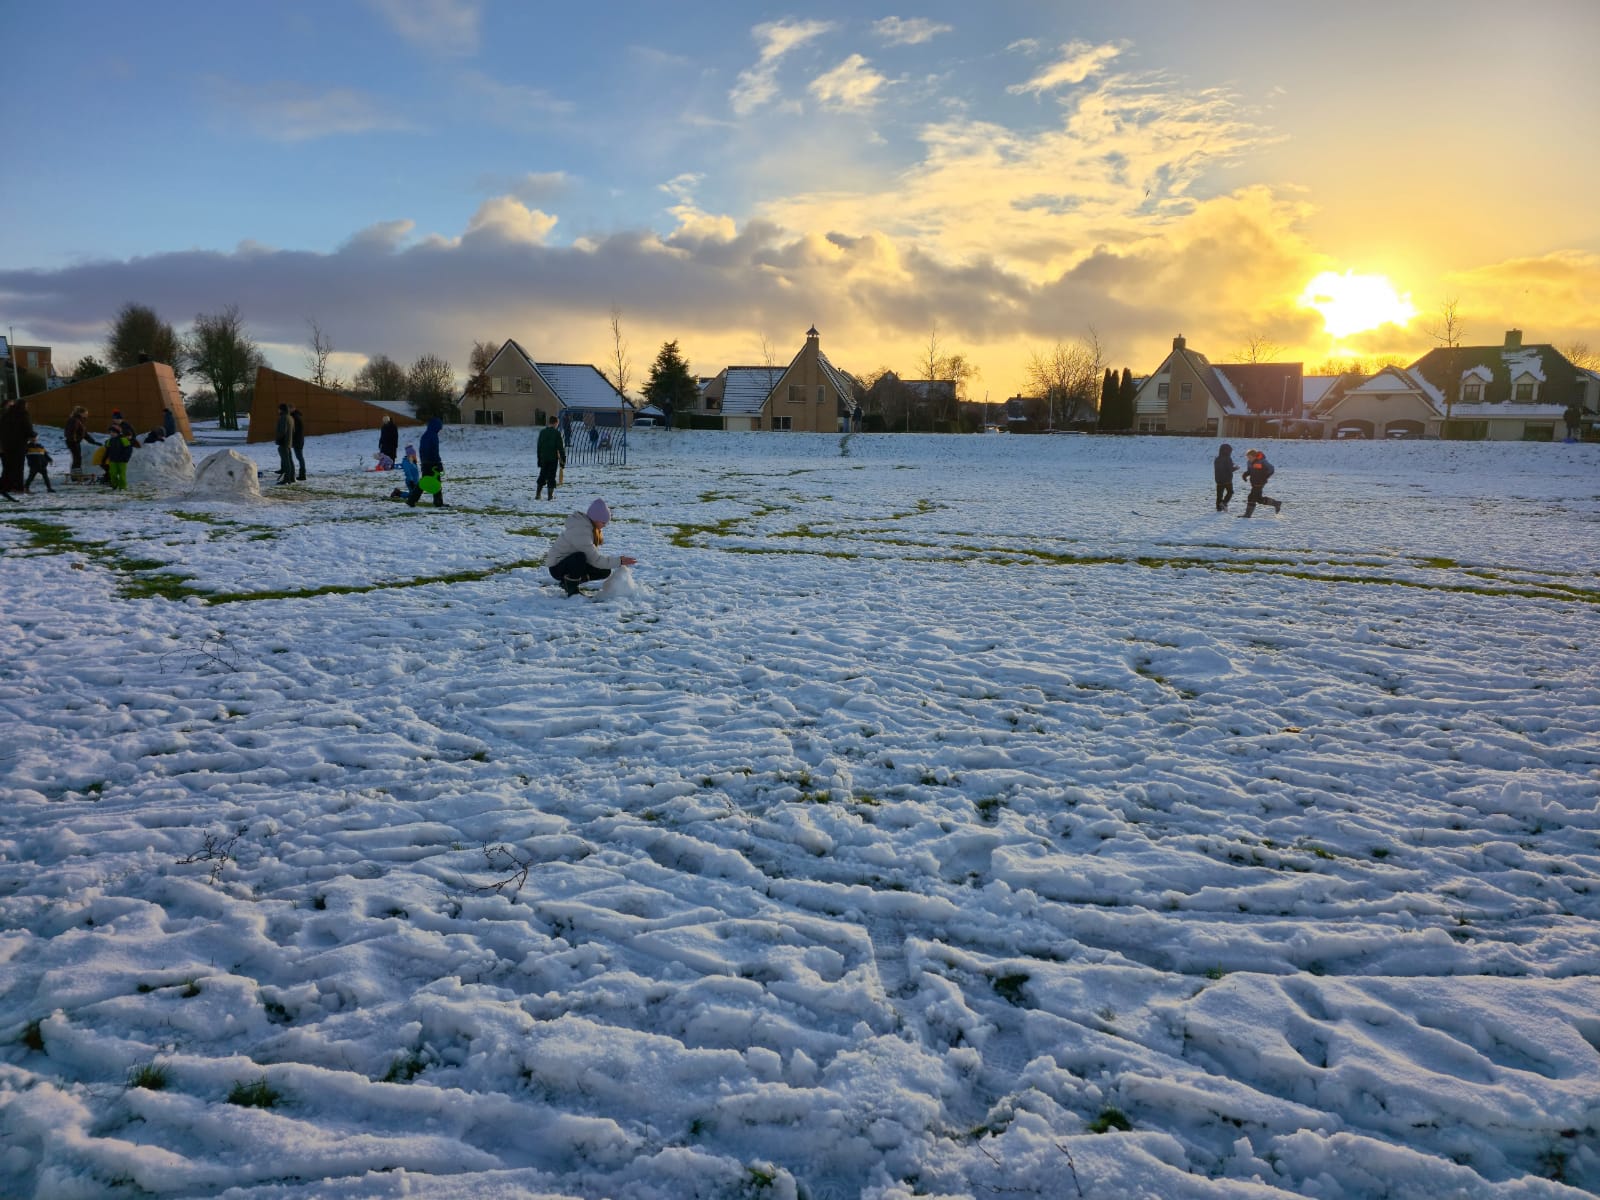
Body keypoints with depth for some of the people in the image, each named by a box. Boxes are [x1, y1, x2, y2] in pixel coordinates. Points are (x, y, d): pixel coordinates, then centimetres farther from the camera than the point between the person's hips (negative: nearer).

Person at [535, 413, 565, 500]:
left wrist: (539, 458, 16)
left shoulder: (542, 432, 5)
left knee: (542, 476, 13)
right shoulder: (556, 433, -9)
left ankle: (537, 494, 10)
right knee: (551, 476, 1)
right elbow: (560, 447, -10)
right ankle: (551, 495, 1)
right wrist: (563, 459, -3)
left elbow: (539, 446, 9)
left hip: (543, 458, 4)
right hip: (553, 458, -4)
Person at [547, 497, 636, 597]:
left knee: (605, 572, -2)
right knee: (580, 557, -37)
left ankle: (569, 581, 11)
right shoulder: (580, 531, -29)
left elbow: (593, 553, 2)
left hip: (574, 562, 9)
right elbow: (595, 559, -29)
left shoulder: (589, 526, 1)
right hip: (557, 567, -9)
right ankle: (571, 589, -17)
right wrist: (619, 561, -26)